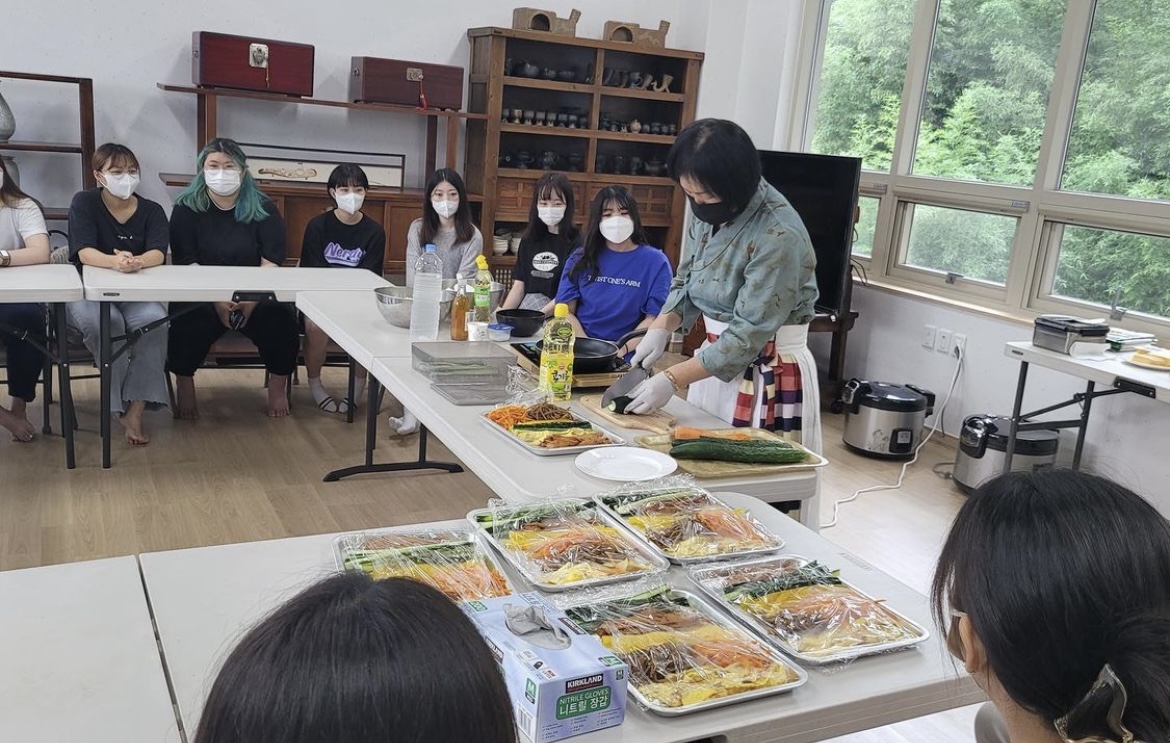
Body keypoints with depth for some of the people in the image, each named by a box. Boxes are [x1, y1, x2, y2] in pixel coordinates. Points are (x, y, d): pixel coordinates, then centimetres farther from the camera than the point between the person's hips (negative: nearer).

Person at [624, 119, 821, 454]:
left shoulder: (778, 236, -24)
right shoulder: (708, 215, -2)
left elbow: (748, 334, -24)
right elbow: (686, 282, 12)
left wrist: (672, 379, -24)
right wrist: (661, 328, -6)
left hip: (768, 376, -7)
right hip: (716, 359, 7)